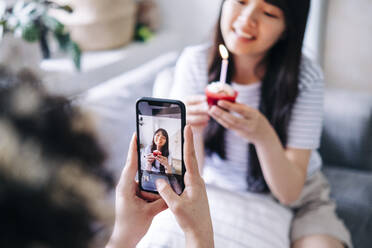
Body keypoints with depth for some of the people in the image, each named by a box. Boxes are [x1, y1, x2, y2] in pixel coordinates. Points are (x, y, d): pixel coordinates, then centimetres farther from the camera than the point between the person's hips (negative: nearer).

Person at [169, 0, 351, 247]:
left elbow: (289, 193, -20)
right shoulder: (195, 62, -14)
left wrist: (265, 137, -38)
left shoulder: (305, 78, -19)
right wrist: (191, 128, -32)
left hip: (299, 200, -1)